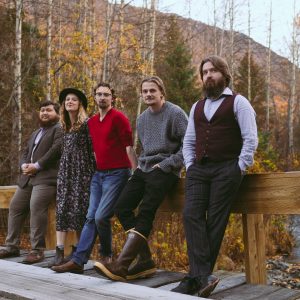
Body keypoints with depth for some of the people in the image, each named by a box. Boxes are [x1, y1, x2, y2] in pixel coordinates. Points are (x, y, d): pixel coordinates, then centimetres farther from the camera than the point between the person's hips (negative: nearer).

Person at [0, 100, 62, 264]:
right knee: (15, 207, 5)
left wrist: (37, 165, -15)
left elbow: (56, 149, -14)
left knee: (36, 207, -23)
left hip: (46, 177, -9)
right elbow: (25, 152, 24)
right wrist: (24, 165, 1)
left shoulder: (59, 130, 2)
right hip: (27, 178, 9)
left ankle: (37, 250, -18)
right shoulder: (35, 133, 30)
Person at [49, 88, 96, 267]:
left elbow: (93, 148, -6)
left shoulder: (86, 123, -4)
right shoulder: (64, 126, 15)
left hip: (82, 172, -6)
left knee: (79, 209, -5)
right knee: (62, 209, -4)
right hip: (66, 171, 6)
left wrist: (93, 171, -8)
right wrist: (64, 169, 16)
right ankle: (60, 252, -7)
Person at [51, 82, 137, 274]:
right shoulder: (92, 122, 14)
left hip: (117, 173, -7)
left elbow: (129, 146, -11)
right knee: (91, 218, 3)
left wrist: (136, 172, -15)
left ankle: (107, 255, 11)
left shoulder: (118, 118, -6)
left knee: (101, 216, -13)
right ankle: (78, 261, 4)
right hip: (98, 174, 7)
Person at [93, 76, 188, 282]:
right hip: (144, 169, 7)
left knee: (145, 213, -19)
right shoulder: (142, 119, 19)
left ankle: (121, 265, -23)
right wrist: (142, 164, 10)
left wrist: (165, 165, -12)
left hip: (165, 172, -7)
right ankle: (145, 260, -6)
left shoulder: (175, 114, -4)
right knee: (122, 208, -9)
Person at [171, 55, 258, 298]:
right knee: (192, 215, -15)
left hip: (226, 169, -5)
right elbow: (189, 141, 22)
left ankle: (196, 278, -5)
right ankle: (203, 276, -19)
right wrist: (190, 166, 8)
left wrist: (239, 169, -8)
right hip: (198, 169, 5)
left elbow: (250, 139, -3)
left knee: (215, 221, -8)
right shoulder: (197, 107, 22)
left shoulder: (238, 102, 4)